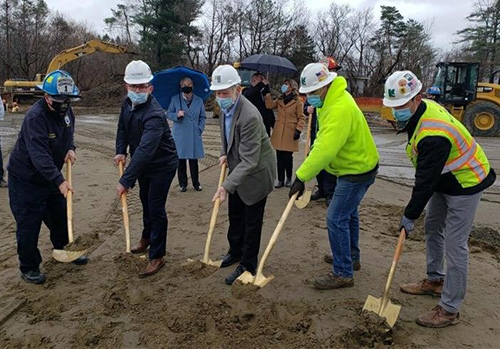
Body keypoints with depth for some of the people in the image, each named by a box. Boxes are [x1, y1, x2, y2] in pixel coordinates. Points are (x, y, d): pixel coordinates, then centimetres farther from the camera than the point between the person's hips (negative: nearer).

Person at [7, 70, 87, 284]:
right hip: (25, 179, -7)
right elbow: (39, 155, -38)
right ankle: (28, 268, 18)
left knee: (60, 217, 18)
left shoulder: (66, 111, -4)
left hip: (51, 177, 8)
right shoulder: (35, 117, -29)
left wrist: (70, 149, -6)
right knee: (28, 225, 1)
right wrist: (59, 181, -47)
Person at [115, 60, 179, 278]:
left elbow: (144, 151, -43)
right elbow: (123, 128, 12)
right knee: (145, 202, 24)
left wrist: (126, 181, -45)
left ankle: (157, 257, 8)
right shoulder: (127, 104, -6)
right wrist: (121, 151, -5)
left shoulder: (154, 115, -34)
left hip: (162, 165, -9)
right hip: (144, 164, 9)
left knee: (156, 209, -7)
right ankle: (147, 238, 48)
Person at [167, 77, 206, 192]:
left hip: (194, 135, 1)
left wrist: (200, 129, -2)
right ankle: (183, 183, 18)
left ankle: (196, 182, 20)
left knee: (193, 160, 7)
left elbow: (203, 117, 10)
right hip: (180, 135, 0)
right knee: (181, 160, 5)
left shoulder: (199, 100, 3)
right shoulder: (175, 99, 0)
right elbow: (168, 114, 4)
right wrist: (177, 115, -16)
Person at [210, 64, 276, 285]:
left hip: (256, 173, -9)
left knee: (251, 222, 5)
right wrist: (225, 154, 4)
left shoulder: (249, 116, -32)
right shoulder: (226, 107, -4)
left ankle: (248, 265, 22)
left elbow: (249, 160, -32)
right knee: (235, 215, 22)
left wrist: (227, 186, -36)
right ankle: (235, 252, 42)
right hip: (237, 168, 9)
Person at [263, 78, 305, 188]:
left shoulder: (298, 101, -2)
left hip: (290, 133, -5)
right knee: (279, 157, 5)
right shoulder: (280, 99, 15)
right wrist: (267, 90, 0)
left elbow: (301, 118, -3)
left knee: (288, 157, 0)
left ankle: (289, 178, 18)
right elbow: (269, 105, 0)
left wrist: (298, 130, -14)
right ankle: (280, 179, 14)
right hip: (278, 132, 5)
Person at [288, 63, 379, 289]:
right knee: (347, 212, 22)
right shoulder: (330, 100, 3)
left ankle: (343, 274, 3)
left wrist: (301, 177, -35)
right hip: (354, 166, 11)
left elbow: (325, 151, -37)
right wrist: (313, 151, -2)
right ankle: (351, 257, 41)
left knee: (336, 218, -9)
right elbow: (324, 139, 14)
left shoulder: (340, 109, -30)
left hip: (357, 170, -11)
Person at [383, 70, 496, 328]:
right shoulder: (421, 109, -4)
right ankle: (435, 281, 38)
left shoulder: (433, 135, -36)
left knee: (454, 245, -6)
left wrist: (410, 216, -19)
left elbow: (425, 181, -30)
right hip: (445, 179, 11)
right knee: (433, 229, 20)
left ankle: (450, 309, 5)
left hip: (465, 184, -10)